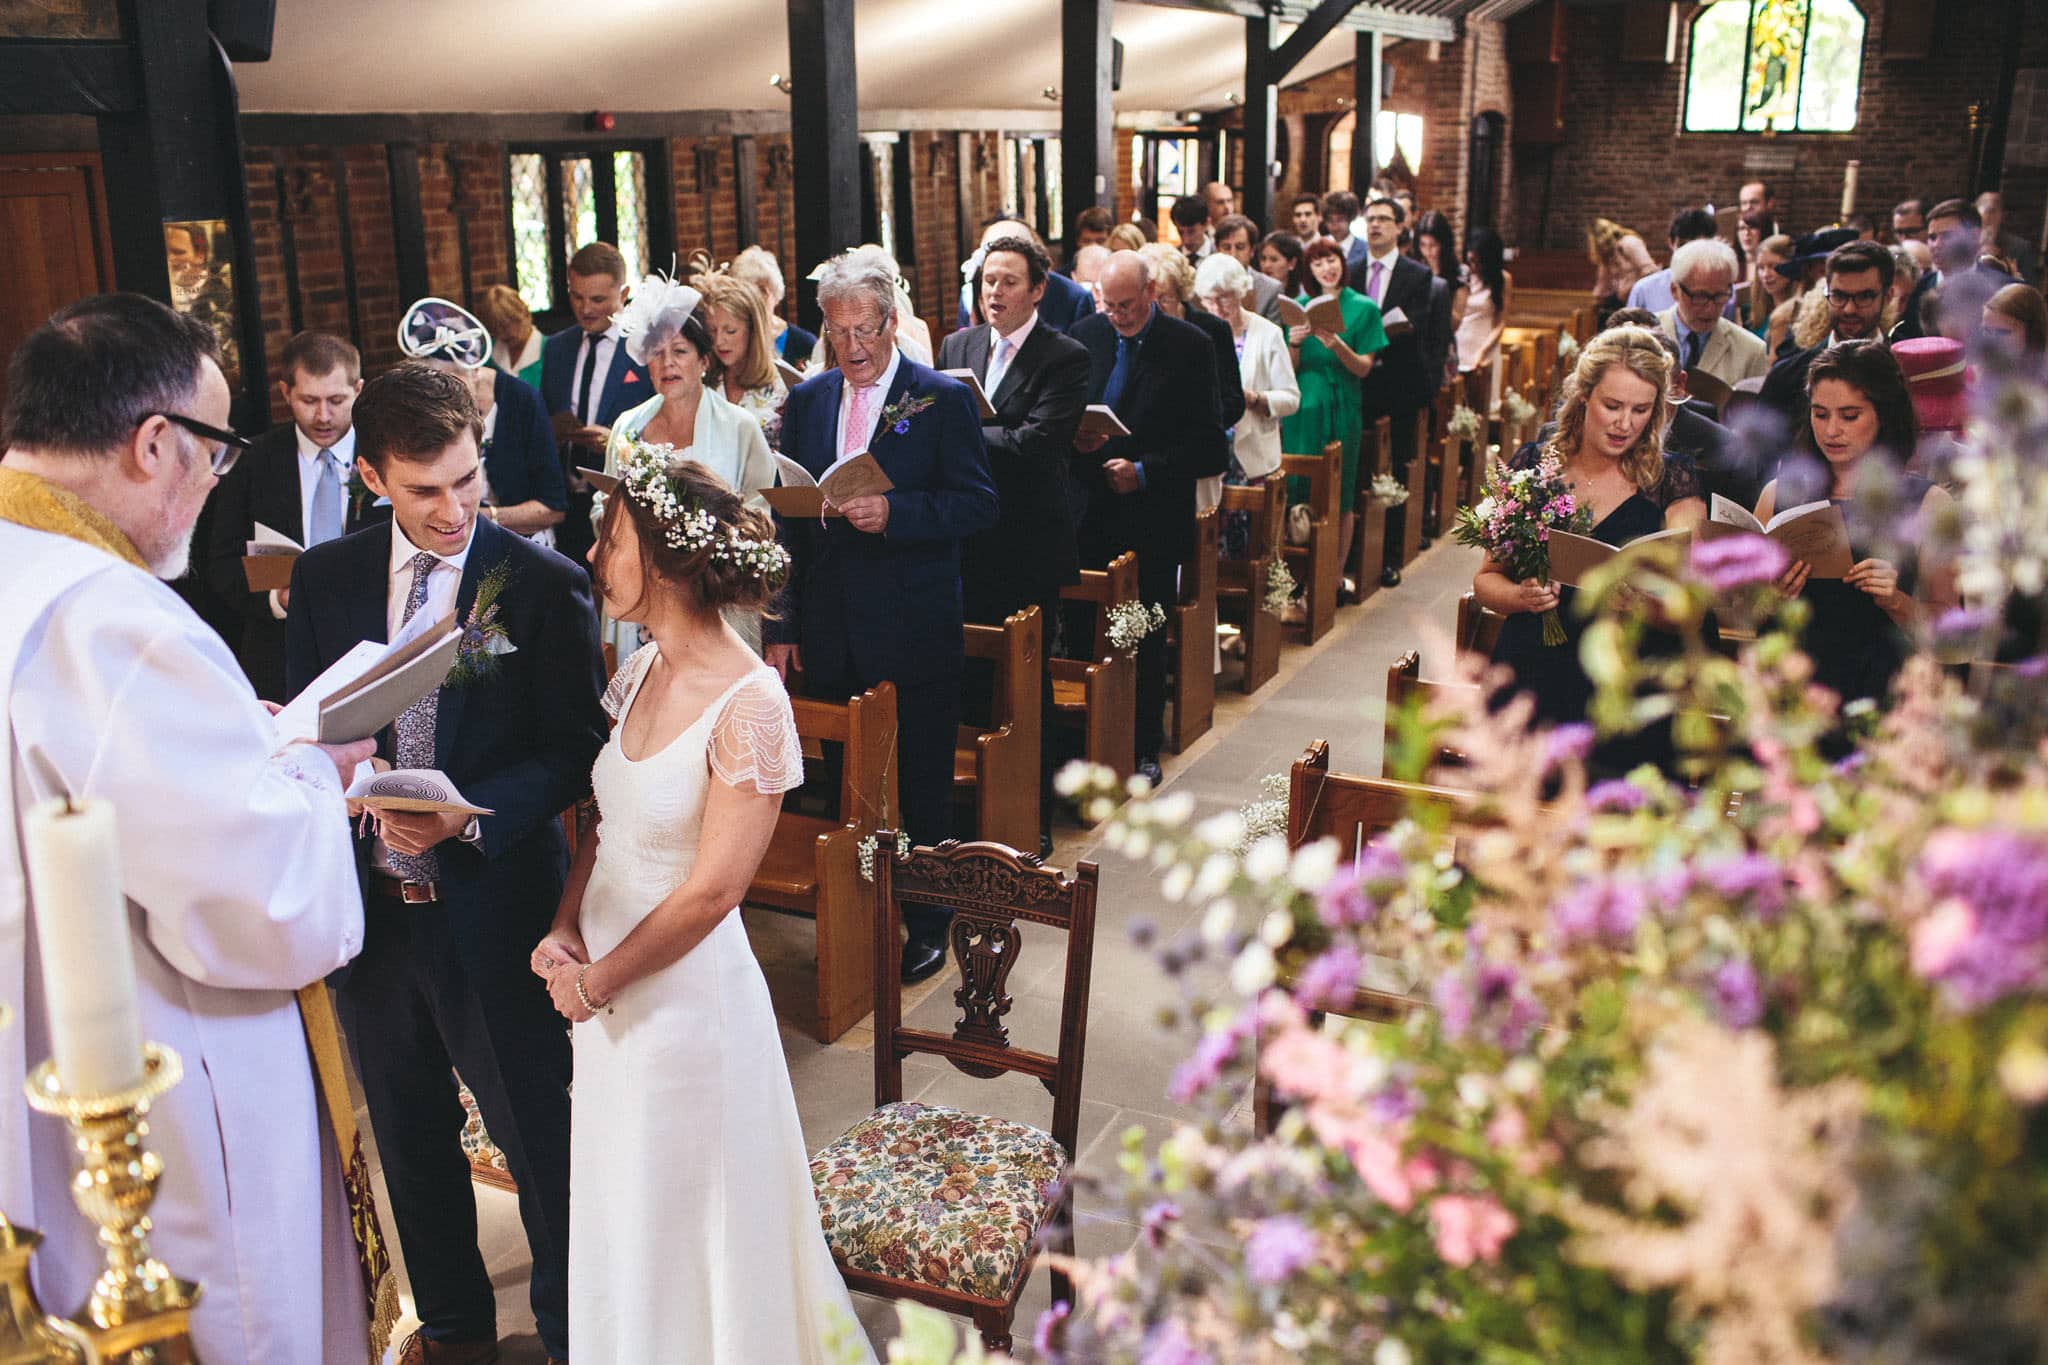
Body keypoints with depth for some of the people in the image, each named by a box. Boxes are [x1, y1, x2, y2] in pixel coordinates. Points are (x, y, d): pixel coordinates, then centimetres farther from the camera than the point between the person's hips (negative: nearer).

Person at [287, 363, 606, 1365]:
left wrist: (466, 817, -25)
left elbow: (573, 751, -10)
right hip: (367, 901, 4)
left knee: (535, 1128, 10)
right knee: (410, 1132, 20)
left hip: (492, 903, -4)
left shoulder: (545, 584, -10)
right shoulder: (324, 579, 1)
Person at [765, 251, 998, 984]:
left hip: (914, 633, -4)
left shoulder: (943, 398, -5)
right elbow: (788, 518, 11)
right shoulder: (807, 401, 9)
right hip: (830, 633, 4)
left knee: (921, 784, 7)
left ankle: (925, 922, 22)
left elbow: (979, 504, -9)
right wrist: (781, 626, 7)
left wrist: (894, 512, -23)